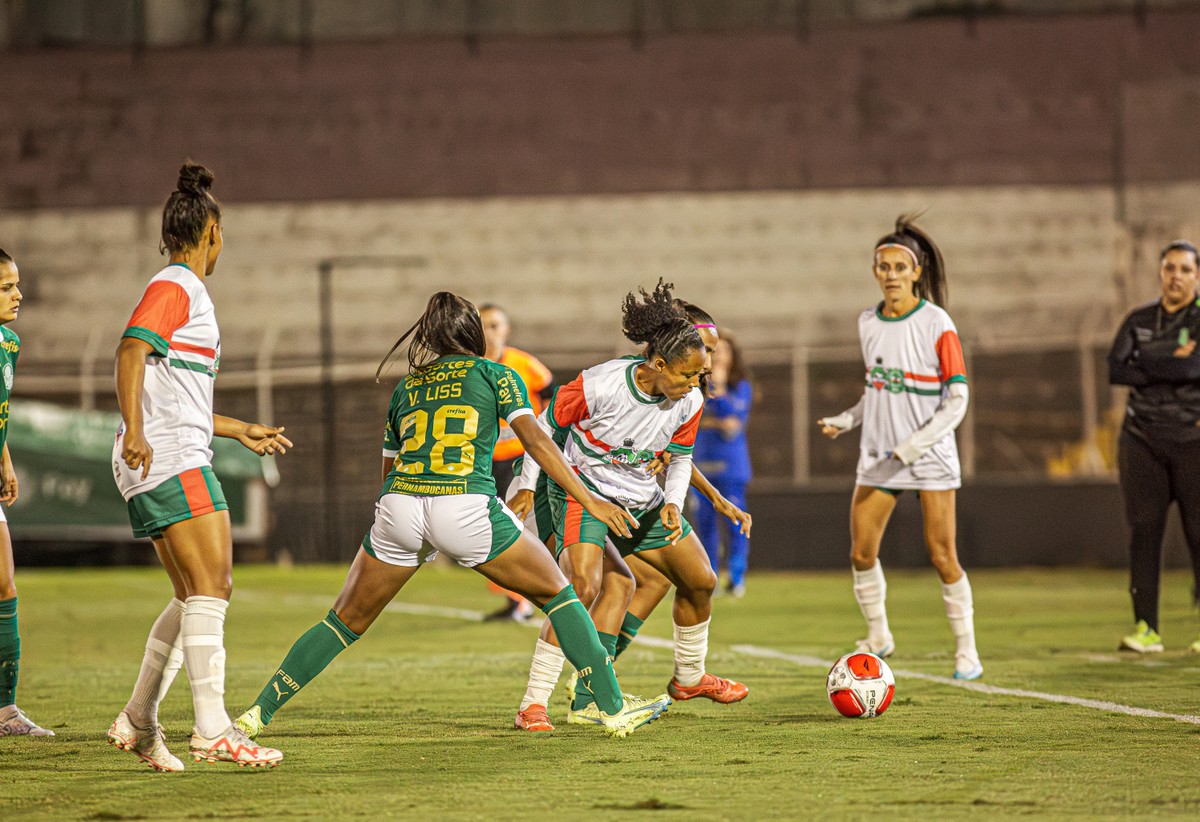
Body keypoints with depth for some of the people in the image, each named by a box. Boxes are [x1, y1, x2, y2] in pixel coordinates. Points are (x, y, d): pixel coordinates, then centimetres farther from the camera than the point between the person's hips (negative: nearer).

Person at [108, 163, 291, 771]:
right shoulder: (175, 289, -6)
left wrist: (240, 431, 39)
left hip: (162, 466, 10)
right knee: (210, 589, -14)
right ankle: (213, 732, -21)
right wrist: (135, 431, -33)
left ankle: (138, 721, 14)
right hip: (174, 464, -10)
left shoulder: (183, 291, 24)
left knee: (195, 597, 11)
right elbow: (130, 353, -22)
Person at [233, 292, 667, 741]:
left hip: (399, 506, 3)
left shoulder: (405, 388, 25)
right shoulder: (494, 374, 14)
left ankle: (259, 713, 13)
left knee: (344, 622, 18)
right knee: (556, 593, 14)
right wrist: (588, 500, -2)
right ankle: (613, 708, 8)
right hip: (467, 507, -3)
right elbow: (534, 438, 1)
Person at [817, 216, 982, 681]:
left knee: (941, 555, -6)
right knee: (861, 554, 0)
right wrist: (845, 421, 5)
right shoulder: (868, 323, 6)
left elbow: (957, 399, -12)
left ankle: (966, 651, 6)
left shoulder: (936, 324, -11)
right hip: (879, 453, 5)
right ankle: (878, 637, 20)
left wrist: (914, 445, -20)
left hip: (931, 455, -5)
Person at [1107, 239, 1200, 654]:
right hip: (1143, 436, 3)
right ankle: (1146, 627, 1)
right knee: (1144, 530, -1)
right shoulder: (1139, 320, 12)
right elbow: (1116, 369, -1)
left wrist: (1147, 361, -8)